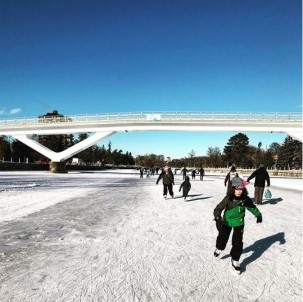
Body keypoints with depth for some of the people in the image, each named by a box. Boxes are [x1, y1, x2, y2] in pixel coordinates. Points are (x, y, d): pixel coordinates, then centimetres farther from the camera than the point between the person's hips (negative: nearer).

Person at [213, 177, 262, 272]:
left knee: (238, 242, -3)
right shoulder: (228, 199, -26)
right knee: (223, 237, 16)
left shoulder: (245, 199, -17)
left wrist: (258, 215, 16)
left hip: (239, 223, 1)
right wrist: (218, 219, -42)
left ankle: (235, 260, 19)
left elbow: (252, 207, 4)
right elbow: (218, 208, -28)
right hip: (227, 221, -1)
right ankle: (219, 248, 50)